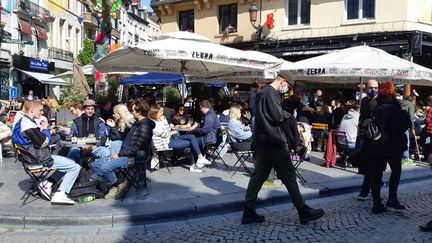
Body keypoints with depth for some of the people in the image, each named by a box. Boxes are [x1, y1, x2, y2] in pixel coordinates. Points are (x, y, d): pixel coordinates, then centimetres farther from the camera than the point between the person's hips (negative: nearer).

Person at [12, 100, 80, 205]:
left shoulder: (22, 121, 12)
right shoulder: (29, 124, -21)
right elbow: (43, 143, -19)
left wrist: (49, 132, 7)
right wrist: (45, 129, -4)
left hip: (32, 156, 11)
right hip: (39, 160, -11)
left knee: (69, 162, 24)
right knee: (75, 167, -11)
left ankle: (47, 183, 12)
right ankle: (60, 195, -11)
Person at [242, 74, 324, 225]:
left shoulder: (263, 93, 17)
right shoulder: (271, 93, -14)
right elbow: (278, 116, -20)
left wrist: (283, 113, 8)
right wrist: (288, 114, -1)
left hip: (263, 142, 10)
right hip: (274, 141, -10)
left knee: (259, 175, 9)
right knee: (289, 175, -1)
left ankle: (248, 213, 10)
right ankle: (303, 211, 10)